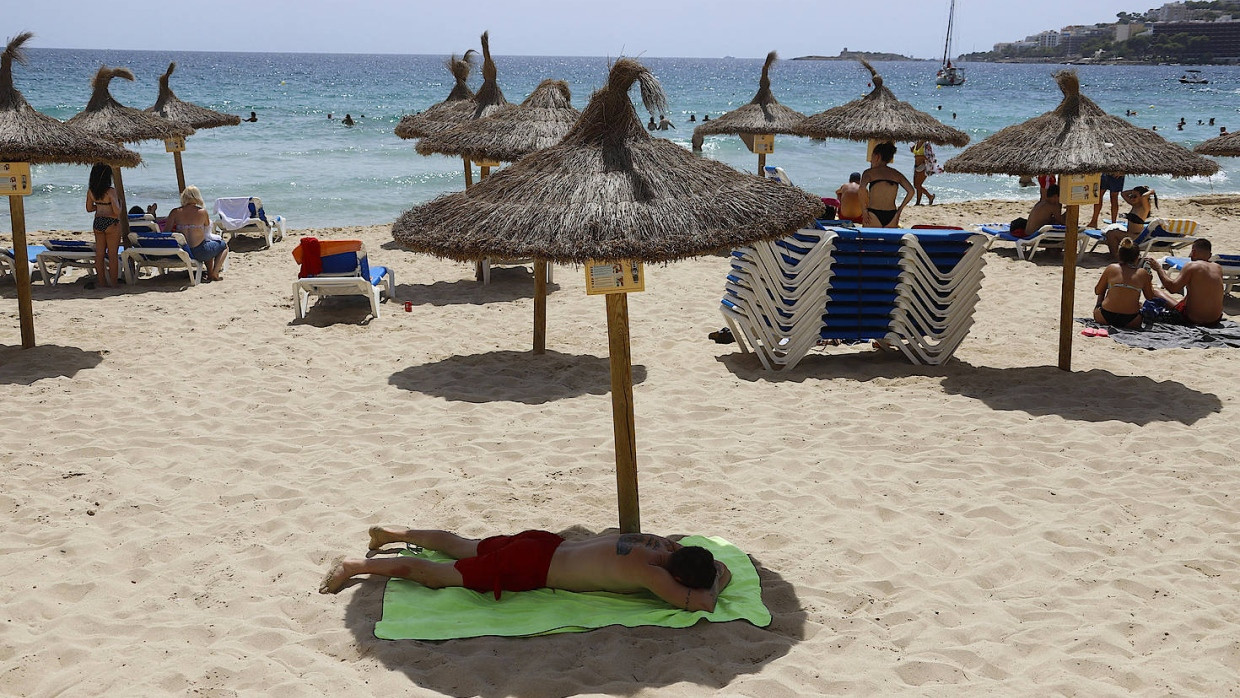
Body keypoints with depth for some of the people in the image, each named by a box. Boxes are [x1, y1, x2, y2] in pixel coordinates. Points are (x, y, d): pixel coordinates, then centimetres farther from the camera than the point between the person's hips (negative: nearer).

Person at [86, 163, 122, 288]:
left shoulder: (91, 191, 0)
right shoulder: (110, 191, -18)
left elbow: (89, 208, 11)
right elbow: (117, 211, -20)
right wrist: (119, 203, 0)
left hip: (97, 223, 6)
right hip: (111, 223, -6)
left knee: (99, 253, 12)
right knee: (113, 254, 3)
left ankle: (102, 281, 18)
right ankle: (113, 283, 7)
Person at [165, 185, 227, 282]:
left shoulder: (175, 212, -4)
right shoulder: (202, 212, -10)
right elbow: (206, 235, -1)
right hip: (198, 252, -5)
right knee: (224, 245, 22)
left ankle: (210, 273, 36)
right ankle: (214, 273, 8)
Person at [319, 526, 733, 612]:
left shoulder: (650, 542, -2)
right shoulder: (648, 572, -26)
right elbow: (702, 603, -32)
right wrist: (717, 582, -9)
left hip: (539, 543, 8)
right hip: (525, 569, -8)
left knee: (463, 548, 28)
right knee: (434, 574, 4)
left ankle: (395, 533, 41)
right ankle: (356, 566, 12)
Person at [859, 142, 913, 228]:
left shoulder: (869, 172, 2)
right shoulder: (896, 174, 13)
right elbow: (911, 191, 4)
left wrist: (864, 210, -10)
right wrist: (899, 209, 10)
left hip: (873, 216, -4)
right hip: (892, 216, 4)